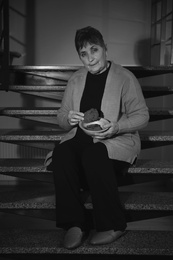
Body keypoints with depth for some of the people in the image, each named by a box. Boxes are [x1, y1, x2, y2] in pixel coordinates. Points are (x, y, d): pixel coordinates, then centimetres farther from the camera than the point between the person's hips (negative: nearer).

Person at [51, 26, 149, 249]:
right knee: (61, 153, -29)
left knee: (93, 155, -36)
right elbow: (61, 116, 17)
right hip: (80, 138, 4)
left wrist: (117, 127, -20)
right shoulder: (76, 79, 15)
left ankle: (113, 225, -18)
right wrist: (69, 119, -9)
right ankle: (75, 223, -20)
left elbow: (141, 116, -1)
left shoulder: (125, 77, 1)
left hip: (117, 141, -4)